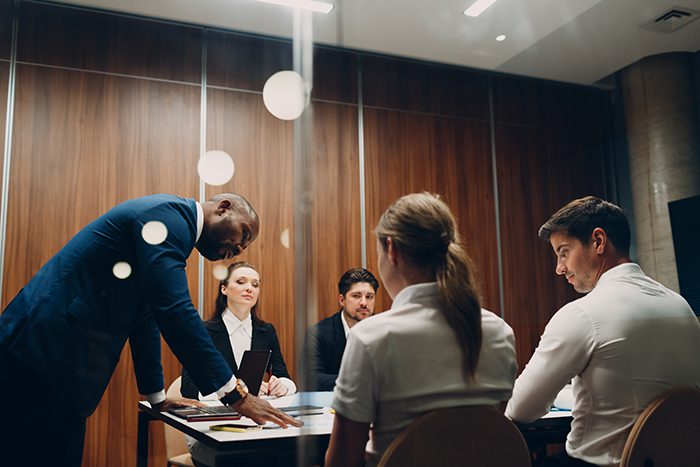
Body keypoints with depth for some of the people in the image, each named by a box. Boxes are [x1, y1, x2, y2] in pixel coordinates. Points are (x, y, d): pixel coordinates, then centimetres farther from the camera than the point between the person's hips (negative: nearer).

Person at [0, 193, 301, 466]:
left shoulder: (173, 220, 18)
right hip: (44, 353, -10)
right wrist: (235, 393, -21)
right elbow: (174, 310, -24)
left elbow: (145, 317, 23)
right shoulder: (169, 212, -12)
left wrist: (157, 397, 26)